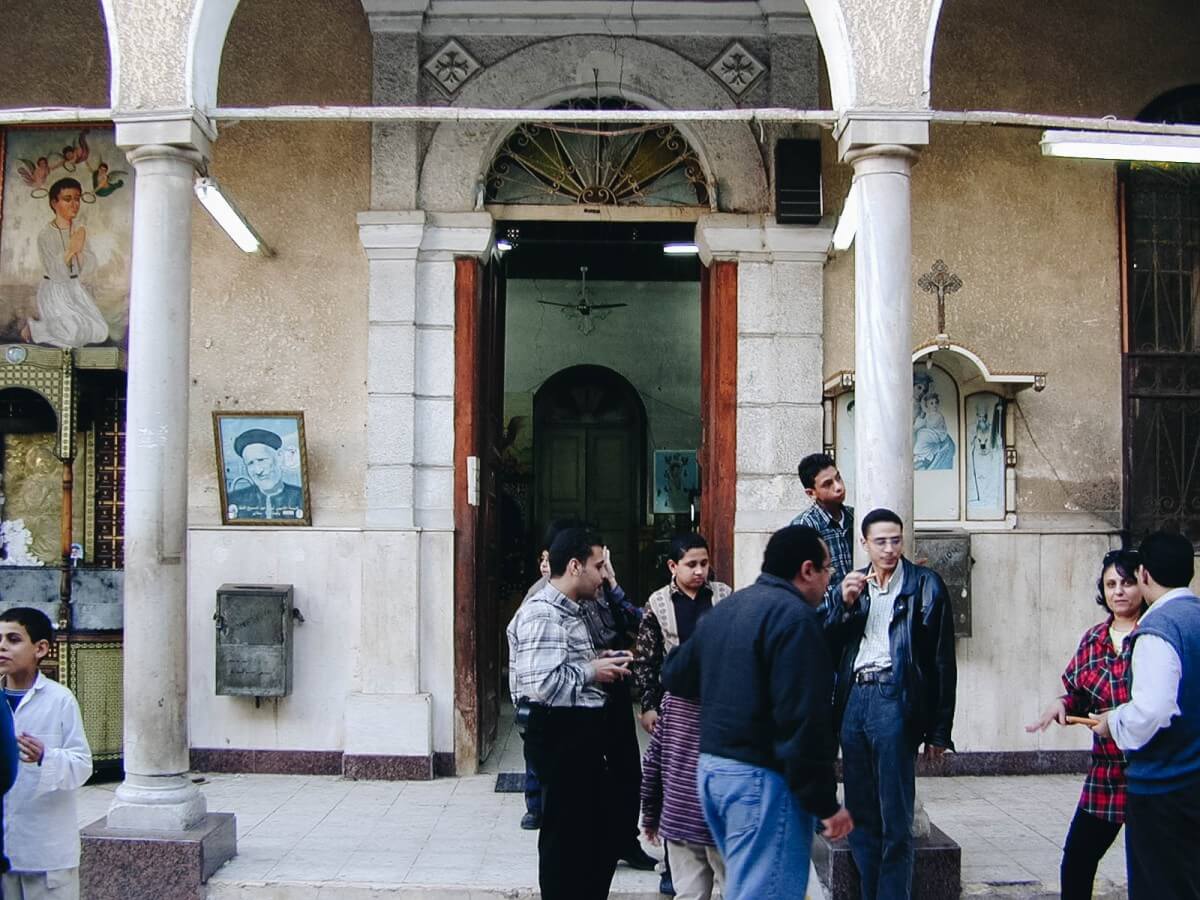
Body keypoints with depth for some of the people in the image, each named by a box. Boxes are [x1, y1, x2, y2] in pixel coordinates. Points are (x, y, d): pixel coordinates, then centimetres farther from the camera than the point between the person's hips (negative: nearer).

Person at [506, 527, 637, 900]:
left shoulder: (569, 611, 16)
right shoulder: (542, 614, -18)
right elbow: (541, 684, -30)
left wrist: (598, 661, 9)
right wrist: (591, 671, -17)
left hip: (580, 733, 11)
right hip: (560, 733, -11)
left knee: (604, 834, 17)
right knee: (566, 837, 0)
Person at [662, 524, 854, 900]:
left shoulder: (725, 609, 14)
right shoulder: (794, 616, -15)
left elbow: (675, 676, 23)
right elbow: (804, 720, -21)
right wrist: (825, 803, -16)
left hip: (711, 767, 10)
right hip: (762, 777, -9)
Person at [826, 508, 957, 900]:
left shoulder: (924, 585, 1)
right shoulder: (853, 584, 15)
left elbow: (942, 661, -1)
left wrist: (939, 731, -4)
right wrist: (846, 604, -4)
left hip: (894, 699, -5)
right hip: (853, 698, 5)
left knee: (895, 819, -4)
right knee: (860, 814, 8)